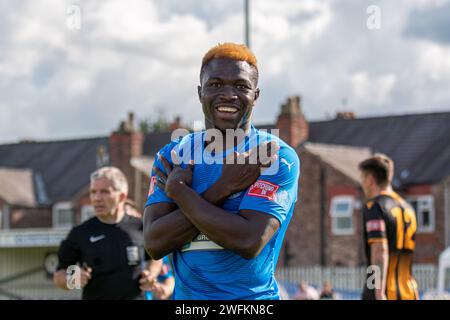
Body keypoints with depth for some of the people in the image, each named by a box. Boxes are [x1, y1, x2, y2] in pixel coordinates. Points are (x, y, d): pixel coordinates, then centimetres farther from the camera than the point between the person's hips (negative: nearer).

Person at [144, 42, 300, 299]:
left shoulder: (277, 156, -7)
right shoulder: (172, 155, 4)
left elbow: (249, 243, -20)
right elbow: (154, 243, -8)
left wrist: (179, 191, -12)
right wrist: (221, 190, -16)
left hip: (253, 296, -3)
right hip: (185, 296, 3)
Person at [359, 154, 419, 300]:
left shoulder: (373, 207, -8)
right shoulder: (408, 208, 17)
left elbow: (380, 251, -19)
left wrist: (379, 295, -25)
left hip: (382, 295, -7)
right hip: (409, 293, 7)